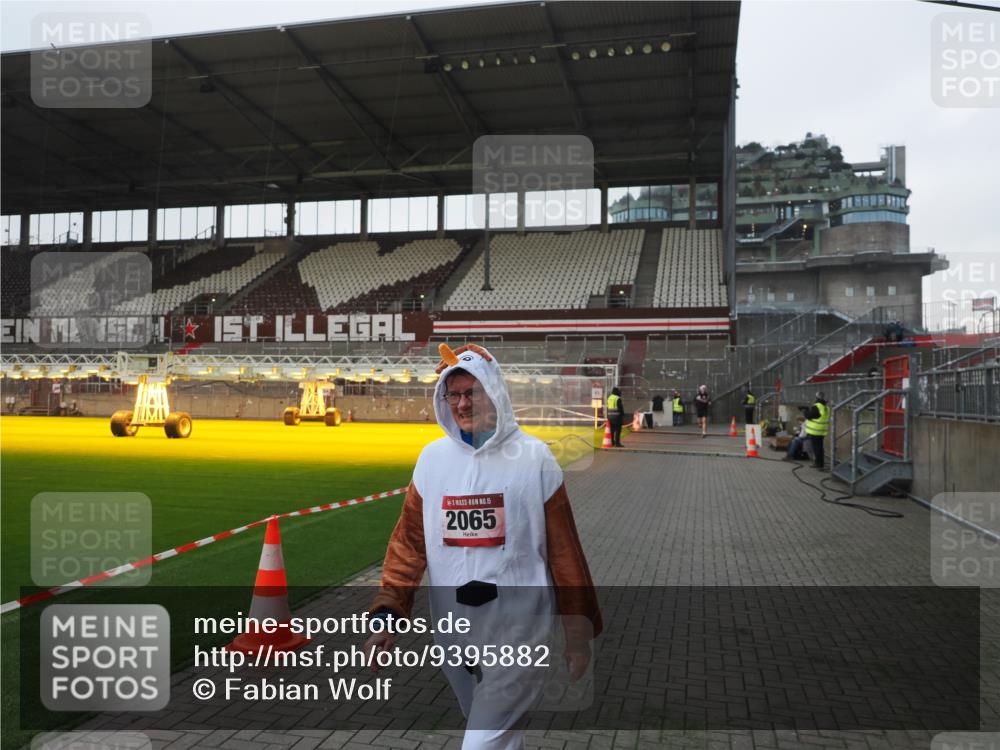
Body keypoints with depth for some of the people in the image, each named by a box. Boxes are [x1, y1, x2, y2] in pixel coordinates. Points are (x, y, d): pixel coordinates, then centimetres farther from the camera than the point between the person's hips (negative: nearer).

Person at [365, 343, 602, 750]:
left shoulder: (534, 458, -9)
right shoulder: (432, 458, 0)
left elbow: (564, 549, -5)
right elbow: (409, 542, 3)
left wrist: (579, 630, -3)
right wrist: (388, 613, -6)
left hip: (517, 630, -4)